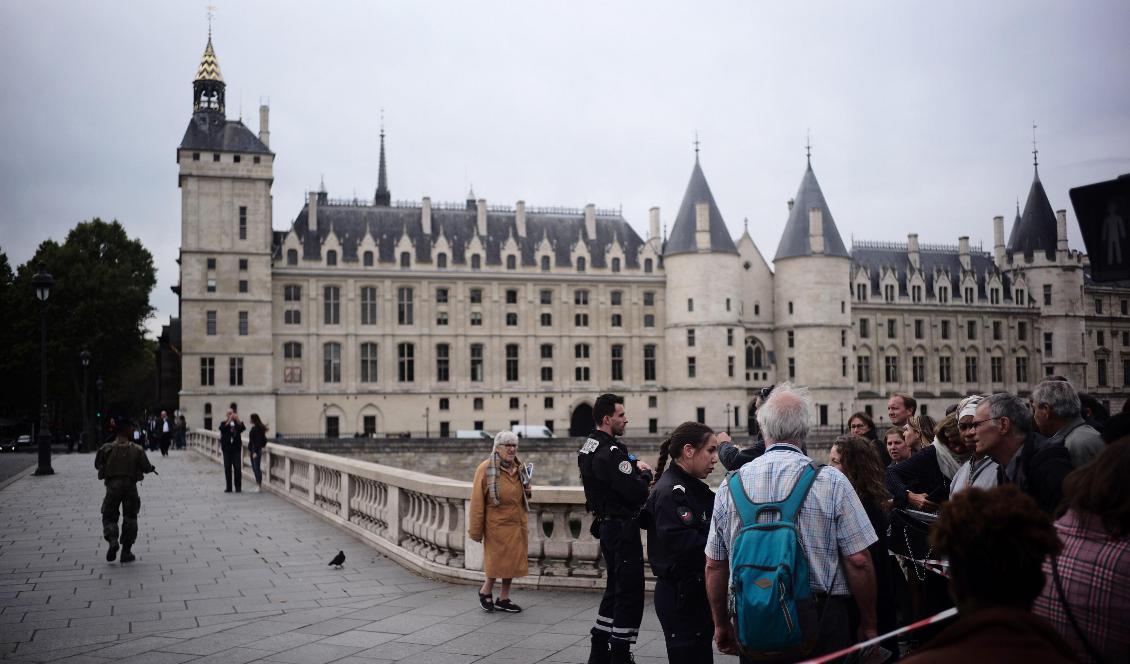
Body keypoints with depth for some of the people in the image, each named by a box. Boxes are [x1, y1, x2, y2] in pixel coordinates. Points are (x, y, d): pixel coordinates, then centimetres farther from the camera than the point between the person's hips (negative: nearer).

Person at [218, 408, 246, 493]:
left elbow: (243, 428, -13)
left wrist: (237, 420, -26)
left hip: (236, 448, 0)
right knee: (227, 468, 2)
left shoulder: (237, 423, 8)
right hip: (227, 449, 0)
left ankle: (238, 487, 3)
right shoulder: (224, 423, 5)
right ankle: (228, 487, 8)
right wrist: (229, 420, -28)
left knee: (238, 468, -4)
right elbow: (222, 429, -17)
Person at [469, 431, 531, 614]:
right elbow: (477, 502, -11)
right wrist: (475, 530, -12)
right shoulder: (486, 469, -10)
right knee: (497, 561, 1)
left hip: (517, 525, 6)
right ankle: (486, 591, 26)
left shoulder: (519, 468, 9)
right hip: (497, 525, -6)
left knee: (512, 561, 10)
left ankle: (503, 599, 24)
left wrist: (527, 491, 0)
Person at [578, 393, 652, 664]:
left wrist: (634, 469, 4)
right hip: (623, 528, -10)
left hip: (606, 526, 10)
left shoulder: (589, 448, 10)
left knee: (616, 588, 19)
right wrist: (645, 473, -5)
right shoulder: (611, 452, -21)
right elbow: (637, 492, -24)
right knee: (630, 591, -3)